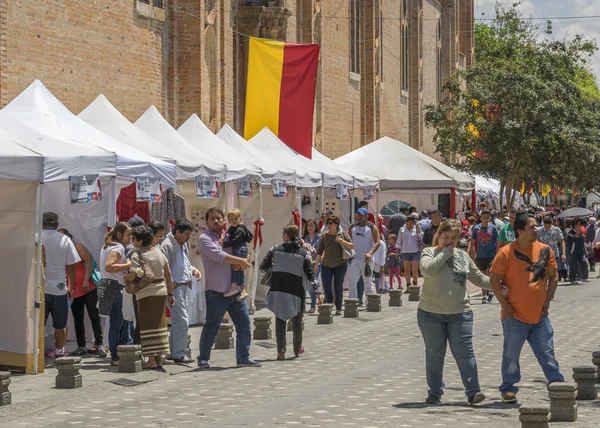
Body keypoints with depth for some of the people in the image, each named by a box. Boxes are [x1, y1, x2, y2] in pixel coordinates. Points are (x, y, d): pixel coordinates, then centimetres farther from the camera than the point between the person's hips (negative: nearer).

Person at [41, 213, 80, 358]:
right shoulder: (65, 240, -1)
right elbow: (72, 266, -1)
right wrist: (71, 287, 9)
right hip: (59, 288, 1)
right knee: (60, 324, 12)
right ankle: (59, 351, 19)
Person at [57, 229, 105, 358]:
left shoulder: (78, 247, -3)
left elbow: (89, 262, -9)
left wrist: (86, 280, -18)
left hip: (88, 288, -5)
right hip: (73, 290, 5)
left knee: (94, 316, -5)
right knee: (78, 319, 6)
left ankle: (99, 345, -3)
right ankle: (81, 346, 11)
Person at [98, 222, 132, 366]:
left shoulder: (108, 246, 19)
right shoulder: (118, 248, -12)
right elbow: (109, 266, -25)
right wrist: (128, 265, -20)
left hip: (107, 285, 10)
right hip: (114, 287, -10)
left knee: (116, 323, 12)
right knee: (116, 323, -9)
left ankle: (116, 355, 14)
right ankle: (115, 357, -8)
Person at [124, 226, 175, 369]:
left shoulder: (137, 254, -11)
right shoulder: (158, 251, 9)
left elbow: (133, 275, -23)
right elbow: (168, 274, 11)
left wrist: (125, 277, -1)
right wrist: (170, 293, 16)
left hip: (145, 294, -6)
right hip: (161, 291, 6)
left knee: (148, 326, -1)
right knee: (159, 324, 13)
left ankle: (151, 360, -2)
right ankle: (160, 358, 16)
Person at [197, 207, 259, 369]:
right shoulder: (204, 239, -4)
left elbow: (241, 254, 20)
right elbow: (219, 256, -18)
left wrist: (241, 264, -3)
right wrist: (241, 261, -14)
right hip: (216, 292, -7)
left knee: (244, 323, 5)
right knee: (211, 327, -1)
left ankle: (243, 357, 11)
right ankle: (203, 359, 10)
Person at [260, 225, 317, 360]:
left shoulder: (276, 250, -1)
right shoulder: (303, 254, -2)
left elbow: (263, 267, 3)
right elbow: (310, 273, -6)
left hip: (278, 290, 0)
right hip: (296, 292, 0)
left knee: (280, 320, 7)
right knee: (296, 321, 16)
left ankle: (281, 351, -4)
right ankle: (298, 349, 32)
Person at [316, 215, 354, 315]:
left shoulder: (342, 234, 0)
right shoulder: (324, 236, 6)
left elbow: (352, 246, -2)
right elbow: (319, 251, 8)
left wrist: (342, 241, -16)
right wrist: (317, 263, 2)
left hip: (340, 264, -2)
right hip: (326, 265, 2)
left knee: (338, 286, 0)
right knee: (326, 286, -3)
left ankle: (338, 309, 6)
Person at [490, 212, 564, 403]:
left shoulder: (545, 250, 4)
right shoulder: (506, 253, -9)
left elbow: (553, 277, 14)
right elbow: (494, 279, -8)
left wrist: (547, 300, 6)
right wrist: (505, 304, -10)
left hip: (540, 316, 3)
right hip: (515, 316, -3)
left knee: (547, 353, 8)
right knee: (511, 356, 5)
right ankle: (508, 389, 16)